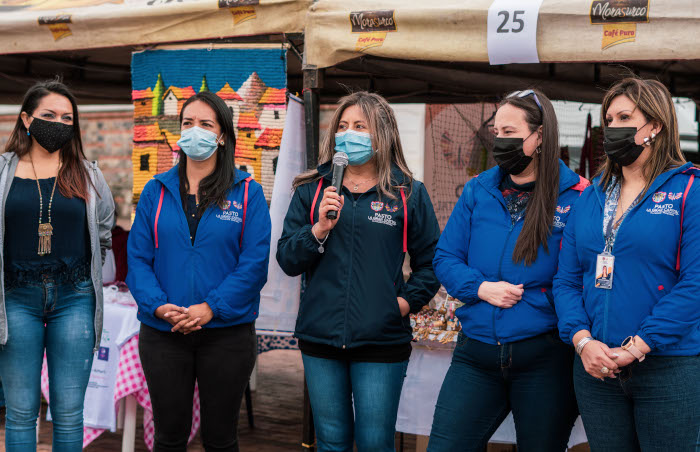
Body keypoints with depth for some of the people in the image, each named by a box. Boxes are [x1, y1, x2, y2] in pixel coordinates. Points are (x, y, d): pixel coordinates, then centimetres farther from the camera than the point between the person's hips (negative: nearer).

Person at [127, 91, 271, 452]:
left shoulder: (247, 193, 0)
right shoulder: (156, 191, 6)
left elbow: (254, 263, -7)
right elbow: (138, 257, 1)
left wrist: (211, 308, -18)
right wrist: (158, 305, -16)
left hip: (226, 332, -1)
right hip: (162, 334, 2)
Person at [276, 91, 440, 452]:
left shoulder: (409, 193, 3)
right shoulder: (312, 190, 7)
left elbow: (430, 263, 7)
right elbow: (287, 260, 1)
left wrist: (406, 301, -6)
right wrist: (319, 229, -14)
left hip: (381, 340, -2)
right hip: (320, 338, 2)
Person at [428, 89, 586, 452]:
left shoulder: (575, 197, -6)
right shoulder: (478, 191, 7)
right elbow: (445, 258, 8)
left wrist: (527, 296, -16)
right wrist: (481, 288, -10)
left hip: (544, 357, -3)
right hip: (475, 354, 3)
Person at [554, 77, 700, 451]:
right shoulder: (591, 198, 12)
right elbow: (566, 279, 8)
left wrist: (639, 347, -18)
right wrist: (582, 340, -9)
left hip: (668, 367, -4)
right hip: (596, 367, 5)